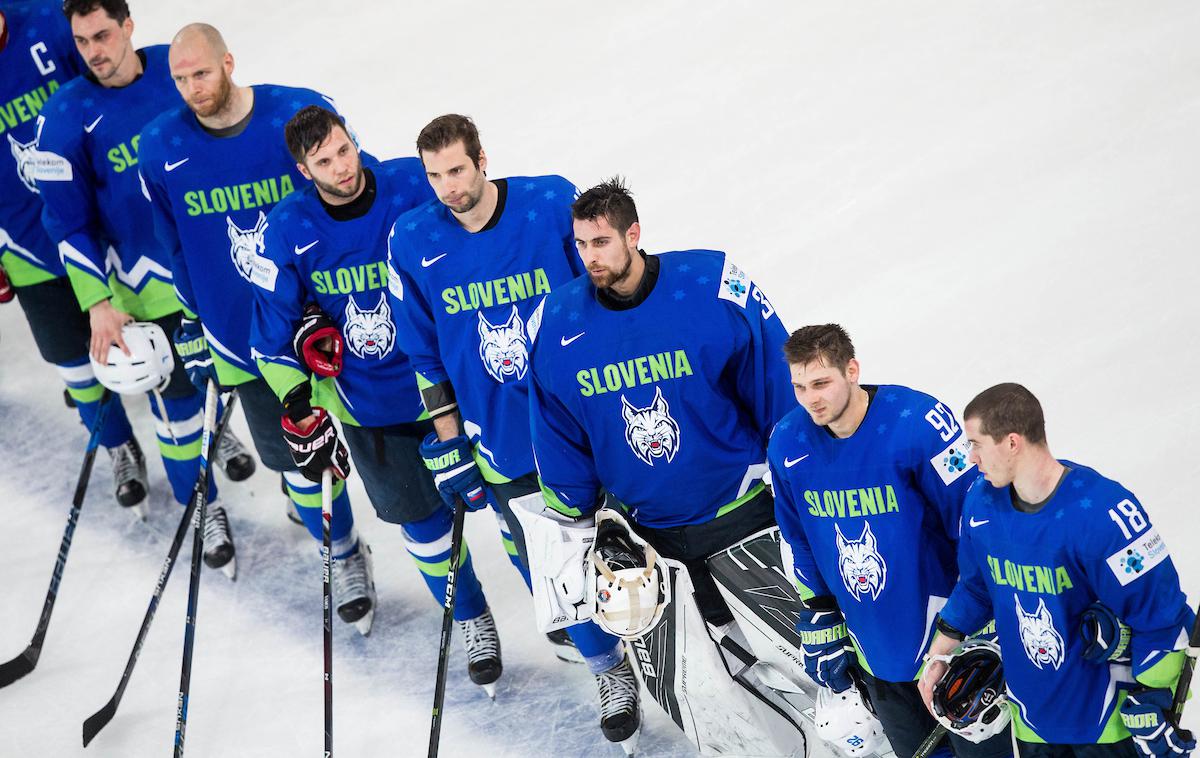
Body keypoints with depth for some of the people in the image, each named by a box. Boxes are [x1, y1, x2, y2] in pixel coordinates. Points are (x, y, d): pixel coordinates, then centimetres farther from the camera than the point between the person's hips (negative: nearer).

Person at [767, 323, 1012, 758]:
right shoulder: (788, 444, -7)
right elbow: (801, 544, 8)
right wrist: (819, 629, 11)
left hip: (950, 638, -5)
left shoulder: (918, 423, -24)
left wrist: (983, 628, -13)